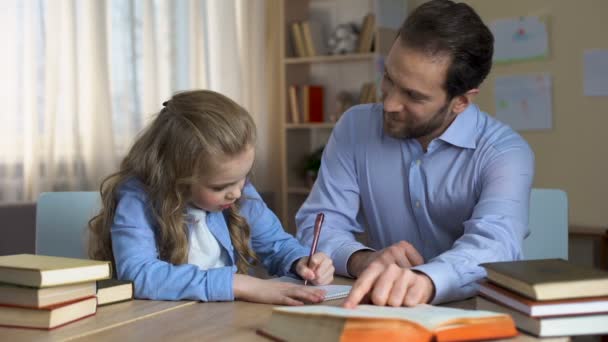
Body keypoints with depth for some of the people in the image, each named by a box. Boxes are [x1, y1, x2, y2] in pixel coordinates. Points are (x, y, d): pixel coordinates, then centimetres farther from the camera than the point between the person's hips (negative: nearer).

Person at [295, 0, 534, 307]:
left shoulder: (505, 153, -12)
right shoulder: (355, 127, -1)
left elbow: (494, 245, -30)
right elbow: (315, 225, -3)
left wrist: (424, 280, -51)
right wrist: (362, 260, -25)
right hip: (381, 315, 3)